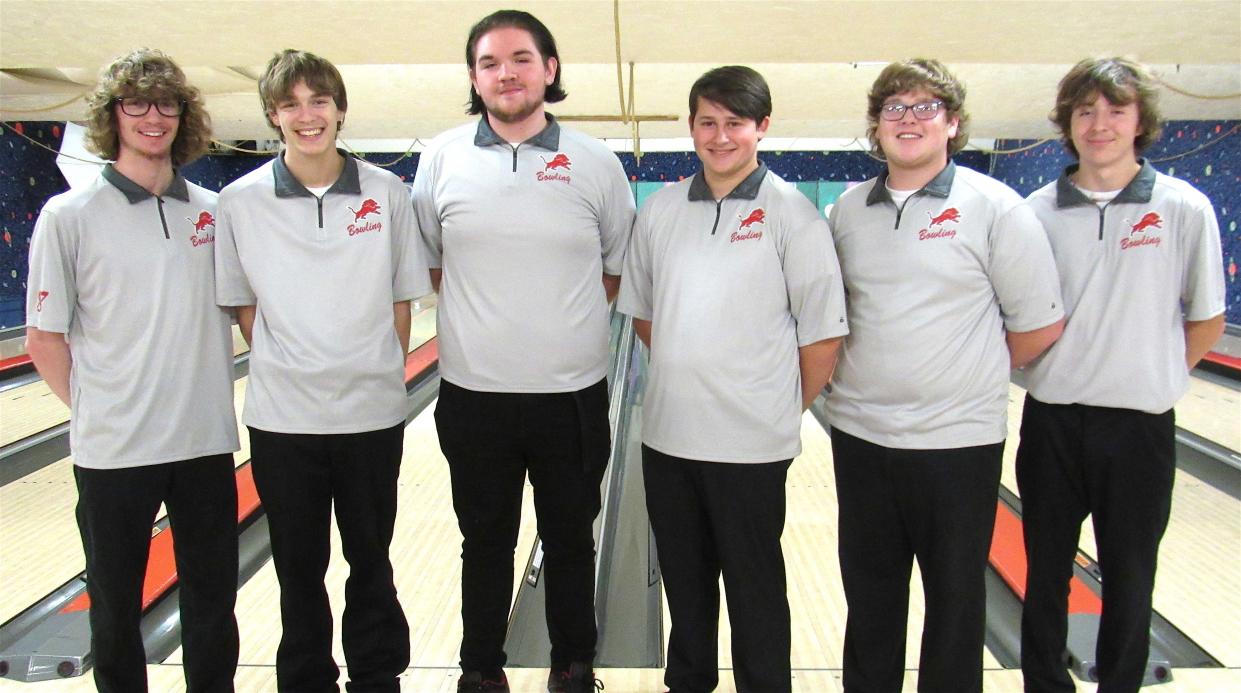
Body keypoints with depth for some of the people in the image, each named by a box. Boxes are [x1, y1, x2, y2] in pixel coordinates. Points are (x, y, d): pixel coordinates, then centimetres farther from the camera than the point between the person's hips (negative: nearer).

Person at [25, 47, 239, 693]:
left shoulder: (213, 212, 4)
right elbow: (44, 338, 0)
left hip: (206, 441, 3)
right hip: (114, 448, -2)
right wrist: (93, 410, -1)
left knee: (212, 598, 15)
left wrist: (215, 399, 7)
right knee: (115, 604, 14)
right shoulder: (69, 215, -4)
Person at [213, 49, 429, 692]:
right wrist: (285, 367, -1)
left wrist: (381, 371, -1)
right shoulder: (240, 201, -3)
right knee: (299, 568, 14)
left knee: (371, 562, 14)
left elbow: (402, 298, 3)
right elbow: (241, 305, 6)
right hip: (282, 419, 0)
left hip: (372, 413, 0)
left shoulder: (385, 192, -3)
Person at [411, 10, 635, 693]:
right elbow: (429, 262, 11)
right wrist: (483, 313, 5)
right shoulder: (442, 158, 0)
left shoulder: (596, 163, -3)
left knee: (570, 542, 16)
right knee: (485, 545, 16)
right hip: (473, 397, 1)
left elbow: (620, 269, 8)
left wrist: (562, 313, 3)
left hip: (572, 395, 0)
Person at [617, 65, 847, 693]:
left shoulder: (791, 214, -8)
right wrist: (688, 372, 12)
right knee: (683, 579, 20)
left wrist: (782, 407, 1)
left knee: (754, 588, 11)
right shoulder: (660, 209, 5)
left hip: (750, 444, -4)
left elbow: (823, 333, -6)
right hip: (666, 434, 5)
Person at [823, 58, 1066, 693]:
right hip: (858, 432, 4)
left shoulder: (994, 208, -7)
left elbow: (1040, 326, -4)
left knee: (954, 597, 12)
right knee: (869, 595, 17)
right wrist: (871, 371, 7)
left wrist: (970, 373, 3)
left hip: (957, 439, -3)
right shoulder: (847, 210, 5)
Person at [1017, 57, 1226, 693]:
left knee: (1128, 582, 12)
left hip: (1138, 425, -1)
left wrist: (1149, 376, 3)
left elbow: (1207, 320, 3)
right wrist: (1059, 372, -1)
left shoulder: (1184, 208, -5)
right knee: (1046, 576, 13)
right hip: (1051, 421, 1)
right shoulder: (1037, 211, -2)